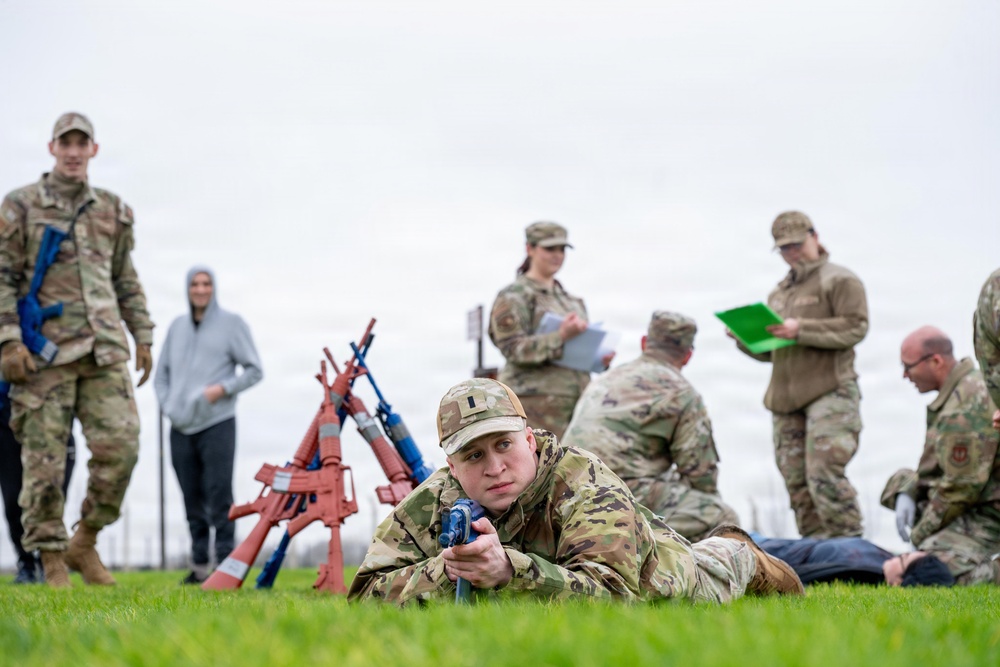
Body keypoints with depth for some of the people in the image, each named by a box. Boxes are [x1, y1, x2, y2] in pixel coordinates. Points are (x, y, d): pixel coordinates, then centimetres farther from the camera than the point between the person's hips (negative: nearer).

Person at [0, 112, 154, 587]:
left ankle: (85, 542, 10)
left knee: (120, 445, -8)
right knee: (45, 457, -3)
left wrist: (143, 336, 17)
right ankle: (52, 560, 7)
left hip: (105, 350, 3)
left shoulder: (113, 210, 16)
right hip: (45, 351, -3)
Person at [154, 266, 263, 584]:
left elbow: (254, 370, 2)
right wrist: (168, 405, 5)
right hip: (181, 428, 4)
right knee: (192, 499, 8)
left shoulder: (232, 323, 3)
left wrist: (223, 388, -12)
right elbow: (162, 374, 21)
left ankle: (225, 564, -8)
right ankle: (199, 566, 14)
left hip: (217, 424, -4)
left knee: (219, 496, -10)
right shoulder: (177, 326, 15)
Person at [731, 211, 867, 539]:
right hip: (786, 399, 7)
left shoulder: (839, 280, 3)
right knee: (797, 482, 3)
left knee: (824, 473, -18)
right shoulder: (779, 293, 25)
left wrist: (801, 330, -18)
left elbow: (855, 327, -11)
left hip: (830, 392, -7)